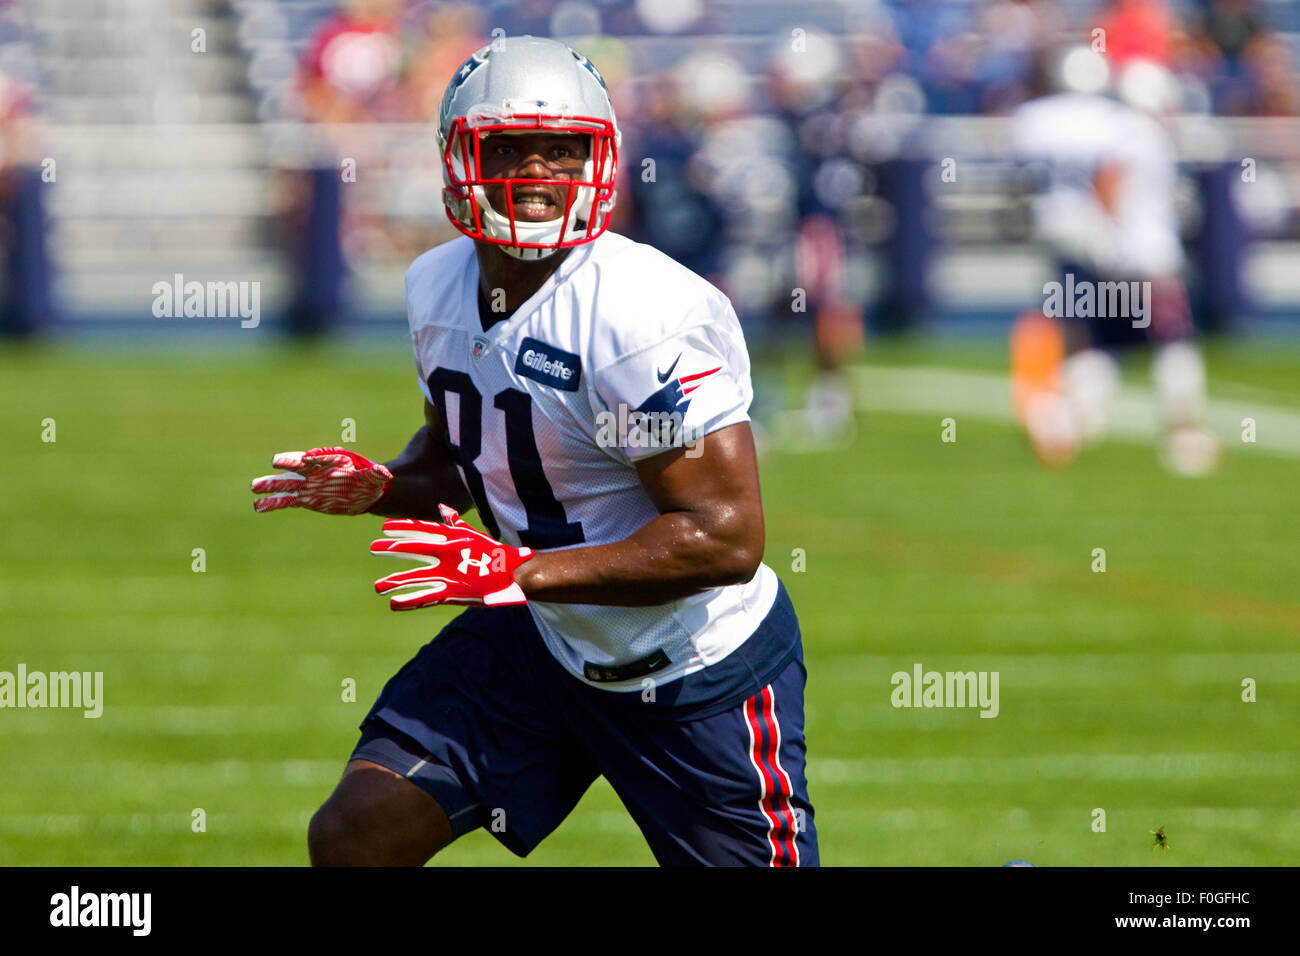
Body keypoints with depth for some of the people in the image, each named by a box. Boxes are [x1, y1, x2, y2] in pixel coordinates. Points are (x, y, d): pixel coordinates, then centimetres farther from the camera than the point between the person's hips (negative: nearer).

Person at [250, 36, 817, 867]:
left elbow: (728, 537, -28)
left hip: (705, 677, -7)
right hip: (544, 644, 7)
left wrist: (520, 574, -29)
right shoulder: (439, 288, 0)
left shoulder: (646, 315, -26)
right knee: (353, 838, -3)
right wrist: (381, 488, -5)